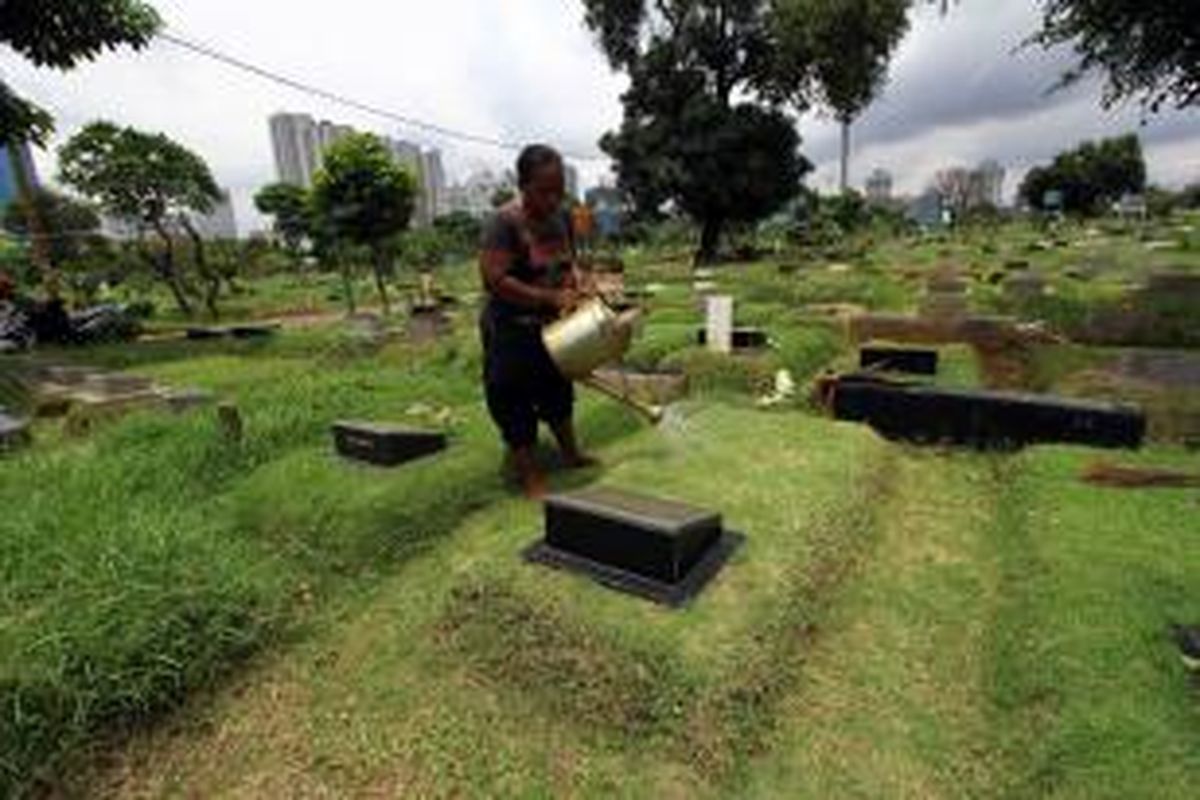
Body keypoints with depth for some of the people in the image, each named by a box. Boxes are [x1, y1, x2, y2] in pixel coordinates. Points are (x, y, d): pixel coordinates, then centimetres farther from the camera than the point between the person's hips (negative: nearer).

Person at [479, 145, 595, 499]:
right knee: (515, 402, 4)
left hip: (551, 325, 8)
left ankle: (571, 453, 43)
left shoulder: (561, 216, 0)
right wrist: (549, 298, -27)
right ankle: (530, 476, 19)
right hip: (510, 330, -7)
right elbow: (494, 279, -28)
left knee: (558, 388, 22)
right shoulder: (505, 222, -22)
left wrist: (574, 287, -6)